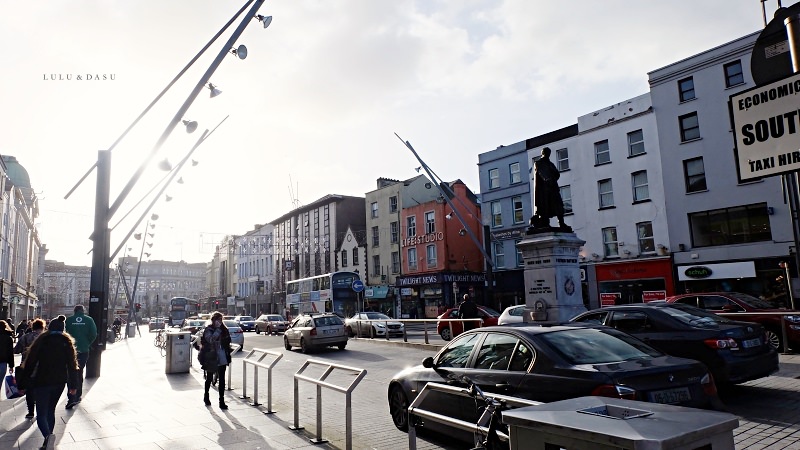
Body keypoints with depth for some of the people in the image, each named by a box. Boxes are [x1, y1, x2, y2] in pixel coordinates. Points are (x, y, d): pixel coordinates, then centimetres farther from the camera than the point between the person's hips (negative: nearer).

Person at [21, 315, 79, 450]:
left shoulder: (42, 340, -4)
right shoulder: (67, 341, 3)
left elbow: (30, 362, -4)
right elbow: (72, 364, 2)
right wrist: (73, 385, 6)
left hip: (42, 382, -3)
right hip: (59, 382, 3)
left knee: (41, 414, -1)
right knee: (50, 411, 17)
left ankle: (48, 436, -26)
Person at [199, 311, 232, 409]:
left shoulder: (224, 329, 7)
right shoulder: (208, 330, -6)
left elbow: (228, 341, 15)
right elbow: (211, 339, -24)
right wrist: (217, 329, -24)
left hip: (222, 358, 3)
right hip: (211, 358, -3)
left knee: (222, 379, -1)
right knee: (209, 378, 14)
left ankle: (222, 401, 1)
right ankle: (206, 396, 38)